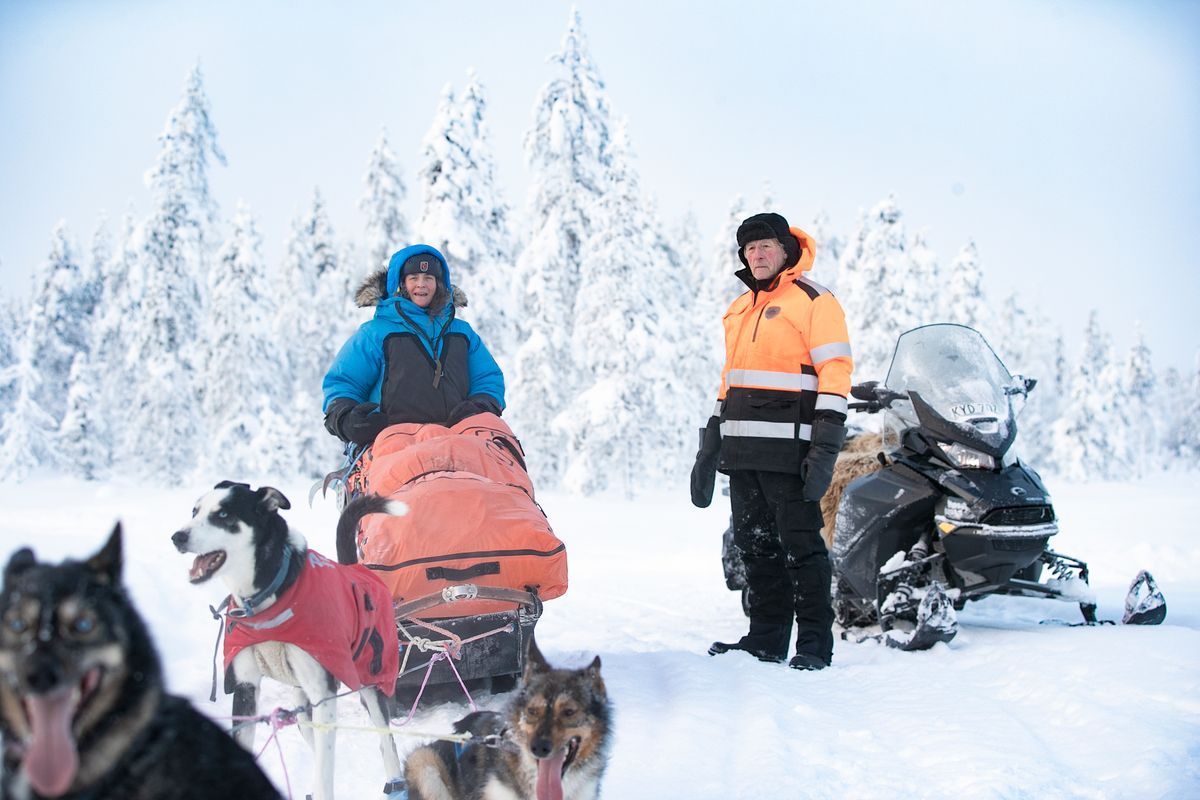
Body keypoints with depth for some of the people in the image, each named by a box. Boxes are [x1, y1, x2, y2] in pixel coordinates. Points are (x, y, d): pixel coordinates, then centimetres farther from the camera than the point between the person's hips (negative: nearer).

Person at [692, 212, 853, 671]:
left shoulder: (814, 302, -3)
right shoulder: (739, 310, 21)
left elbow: (835, 374, -10)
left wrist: (825, 448, -17)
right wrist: (709, 448, 21)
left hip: (788, 450, -7)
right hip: (742, 451, 8)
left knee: (801, 546, -5)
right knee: (756, 547, 10)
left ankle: (814, 644, 2)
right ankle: (766, 638, 18)